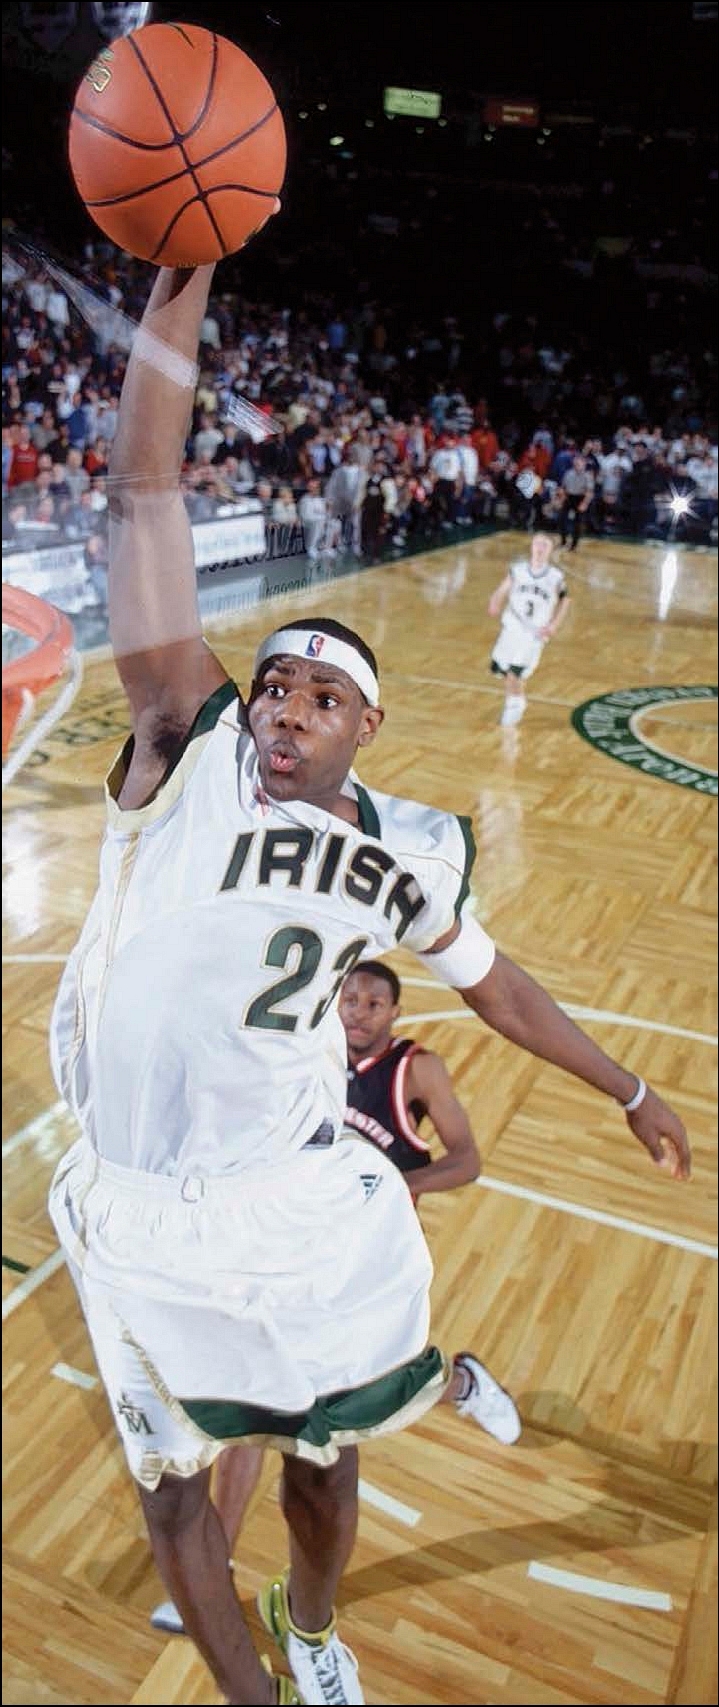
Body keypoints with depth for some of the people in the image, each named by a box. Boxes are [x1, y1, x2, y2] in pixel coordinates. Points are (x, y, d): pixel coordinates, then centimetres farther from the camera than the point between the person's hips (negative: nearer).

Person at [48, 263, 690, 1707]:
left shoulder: (405, 857, -1)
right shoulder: (192, 758, -10)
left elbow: (493, 984, 16)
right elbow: (143, 501, -18)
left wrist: (628, 1092, 23)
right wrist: (176, 296, -24)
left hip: (302, 1208, 2)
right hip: (141, 1221, -1)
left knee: (323, 1459, 19)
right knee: (170, 1489, 13)